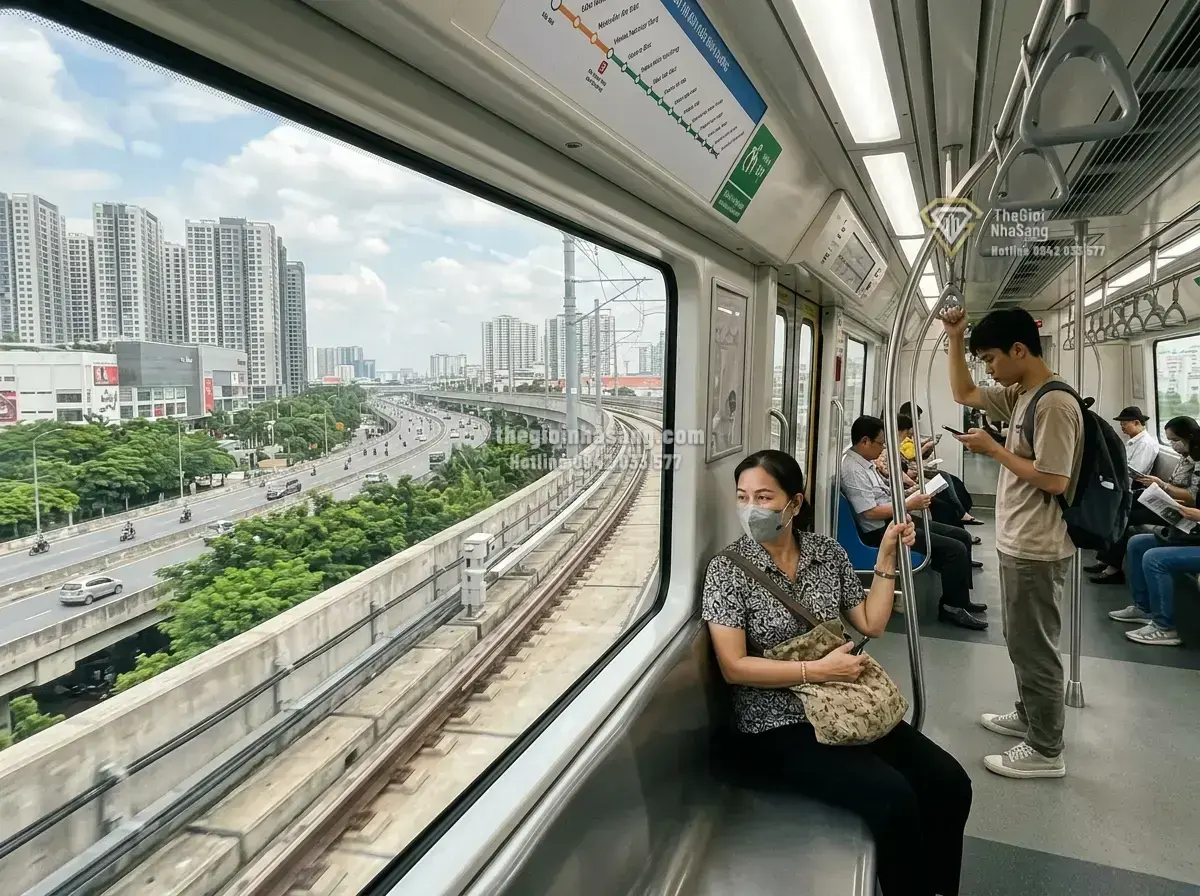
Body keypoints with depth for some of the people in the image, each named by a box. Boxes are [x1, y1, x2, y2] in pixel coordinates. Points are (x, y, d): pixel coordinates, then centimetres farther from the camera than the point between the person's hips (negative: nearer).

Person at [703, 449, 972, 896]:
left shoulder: (827, 551, 3)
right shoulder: (727, 570, -12)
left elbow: (871, 624, 6)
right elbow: (734, 668, -15)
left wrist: (886, 558, -1)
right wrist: (816, 670, -20)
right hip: (776, 729, -5)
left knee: (949, 783, -6)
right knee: (892, 796, -22)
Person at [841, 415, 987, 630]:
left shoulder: (864, 461, 11)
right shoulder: (853, 469, -20)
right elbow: (870, 512, -24)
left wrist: (909, 496, 7)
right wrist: (909, 505, -17)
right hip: (882, 531, -11)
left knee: (962, 536, 11)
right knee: (955, 549, -17)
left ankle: (961, 599, 21)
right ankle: (951, 608, -1)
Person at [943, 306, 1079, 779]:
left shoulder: (1054, 404, -21)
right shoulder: (1019, 395, 8)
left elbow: (1054, 480, -25)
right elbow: (963, 393, 20)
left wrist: (992, 448, -17)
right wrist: (955, 339, 8)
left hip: (1036, 550, -10)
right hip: (1018, 544, 10)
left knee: (1034, 647, 2)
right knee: (1023, 642, 22)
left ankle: (1046, 751, 15)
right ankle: (1028, 715, 38)